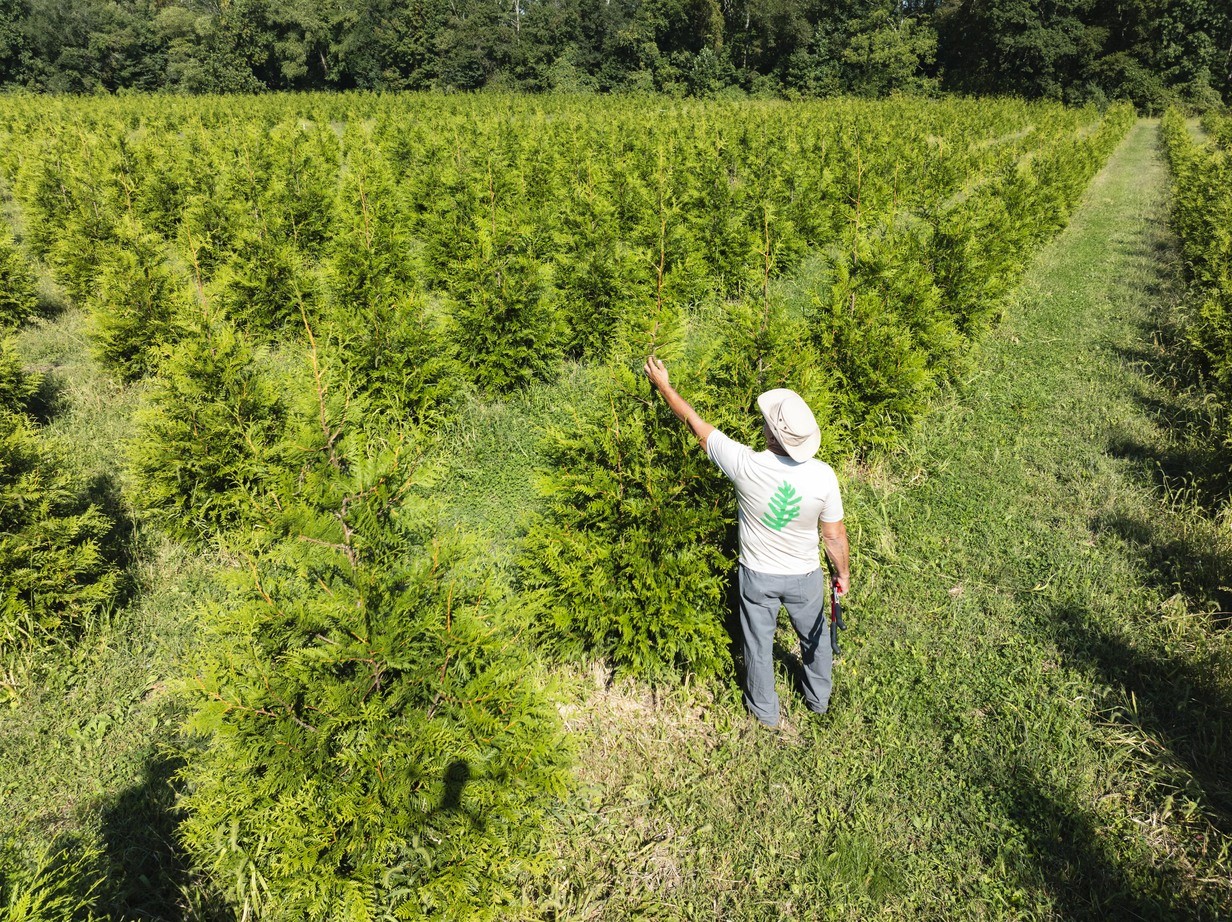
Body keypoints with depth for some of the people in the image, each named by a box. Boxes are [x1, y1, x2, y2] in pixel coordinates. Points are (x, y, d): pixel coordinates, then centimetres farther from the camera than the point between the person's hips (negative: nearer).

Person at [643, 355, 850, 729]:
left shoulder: (745, 464, -30)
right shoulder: (822, 476, -26)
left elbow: (697, 425, -17)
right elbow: (834, 535, -14)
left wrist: (664, 386, -3)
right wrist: (843, 573, 6)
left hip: (757, 575, -1)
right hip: (804, 576, 1)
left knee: (758, 643, 23)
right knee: (815, 637, 28)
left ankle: (764, 710, 45)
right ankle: (819, 699, 53)